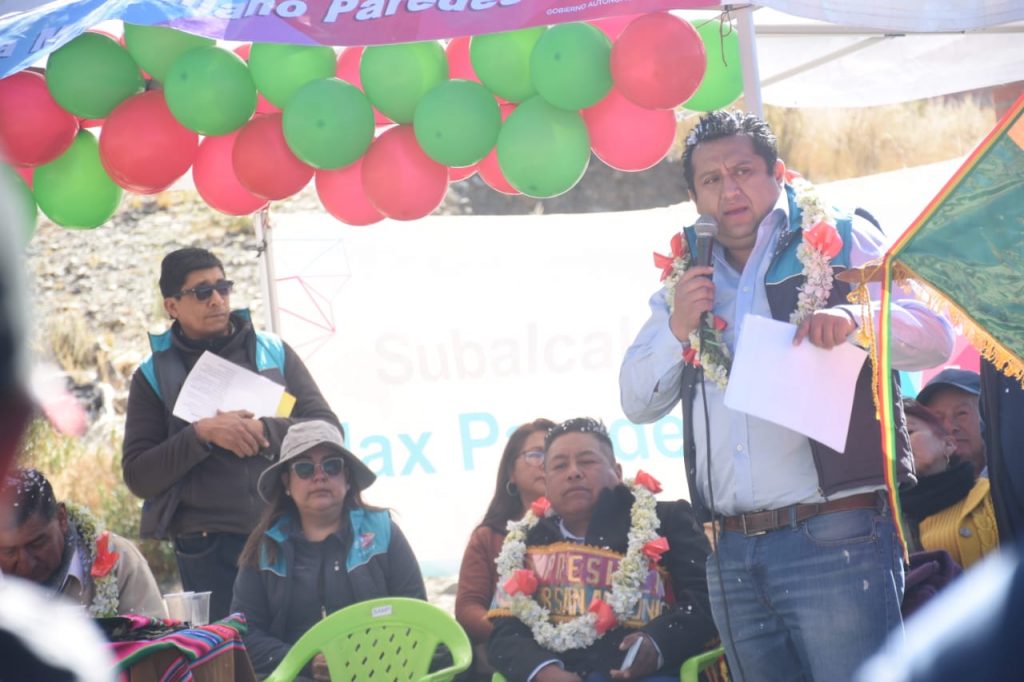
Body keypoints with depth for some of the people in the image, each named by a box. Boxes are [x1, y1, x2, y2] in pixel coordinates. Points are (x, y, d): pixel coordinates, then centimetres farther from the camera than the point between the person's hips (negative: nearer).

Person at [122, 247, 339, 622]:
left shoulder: (273, 352, 10)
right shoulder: (154, 376, 6)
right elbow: (138, 477, -1)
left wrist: (265, 432, -11)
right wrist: (200, 434, -15)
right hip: (207, 548, -1)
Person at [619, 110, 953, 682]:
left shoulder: (840, 242, 5)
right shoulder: (686, 278, 18)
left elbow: (936, 337, -4)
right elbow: (638, 403, 18)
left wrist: (855, 319, -24)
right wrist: (677, 327, 0)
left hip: (835, 540, -5)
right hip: (735, 555, 5)